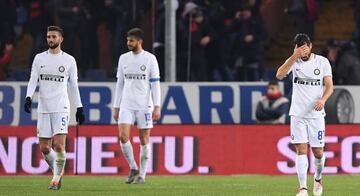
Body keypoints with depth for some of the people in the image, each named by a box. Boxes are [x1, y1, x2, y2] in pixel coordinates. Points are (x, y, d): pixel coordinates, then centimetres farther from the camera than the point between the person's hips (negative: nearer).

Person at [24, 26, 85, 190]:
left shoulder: (69, 60, 5)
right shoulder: (39, 58, 9)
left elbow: (74, 85, 10)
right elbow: (33, 80, 4)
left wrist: (79, 108, 8)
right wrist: (28, 97, -14)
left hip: (61, 108, -3)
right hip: (43, 108, 3)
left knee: (59, 145, -15)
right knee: (44, 148, 2)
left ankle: (56, 179, -4)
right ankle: (57, 170, 26)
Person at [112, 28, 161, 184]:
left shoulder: (150, 59, -1)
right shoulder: (123, 58, 10)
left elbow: (155, 84, -3)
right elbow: (120, 84, 14)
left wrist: (157, 107, -10)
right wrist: (116, 107, 11)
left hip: (144, 105, -3)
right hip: (126, 105, 3)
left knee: (144, 140, 0)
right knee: (123, 136, -12)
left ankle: (142, 175, 9)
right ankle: (133, 168, 6)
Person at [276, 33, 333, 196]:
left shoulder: (322, 62, 1)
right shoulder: (294, 61, 1)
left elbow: (329, 86, -1)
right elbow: (279, 75, -16)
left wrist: (323, 99, -21)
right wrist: (294, 57, -25)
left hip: (316, 114, 0)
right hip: (298, 114, 0)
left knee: (318, 152, 4)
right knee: (301, 150, -8)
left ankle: (318, 179, 32)